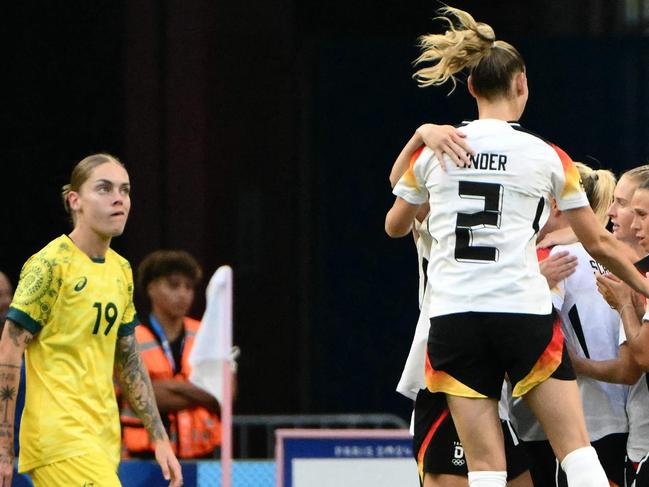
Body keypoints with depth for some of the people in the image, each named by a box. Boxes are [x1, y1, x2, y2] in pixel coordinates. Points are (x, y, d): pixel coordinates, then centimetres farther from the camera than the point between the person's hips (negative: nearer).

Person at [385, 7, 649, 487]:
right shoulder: (547, 157, 2)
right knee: (576, 447, 3)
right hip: (524, 312, -2)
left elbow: (395, 226, 23)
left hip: (453, 317, 2)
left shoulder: (434, 149, 6)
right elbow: (599, 242, 10)